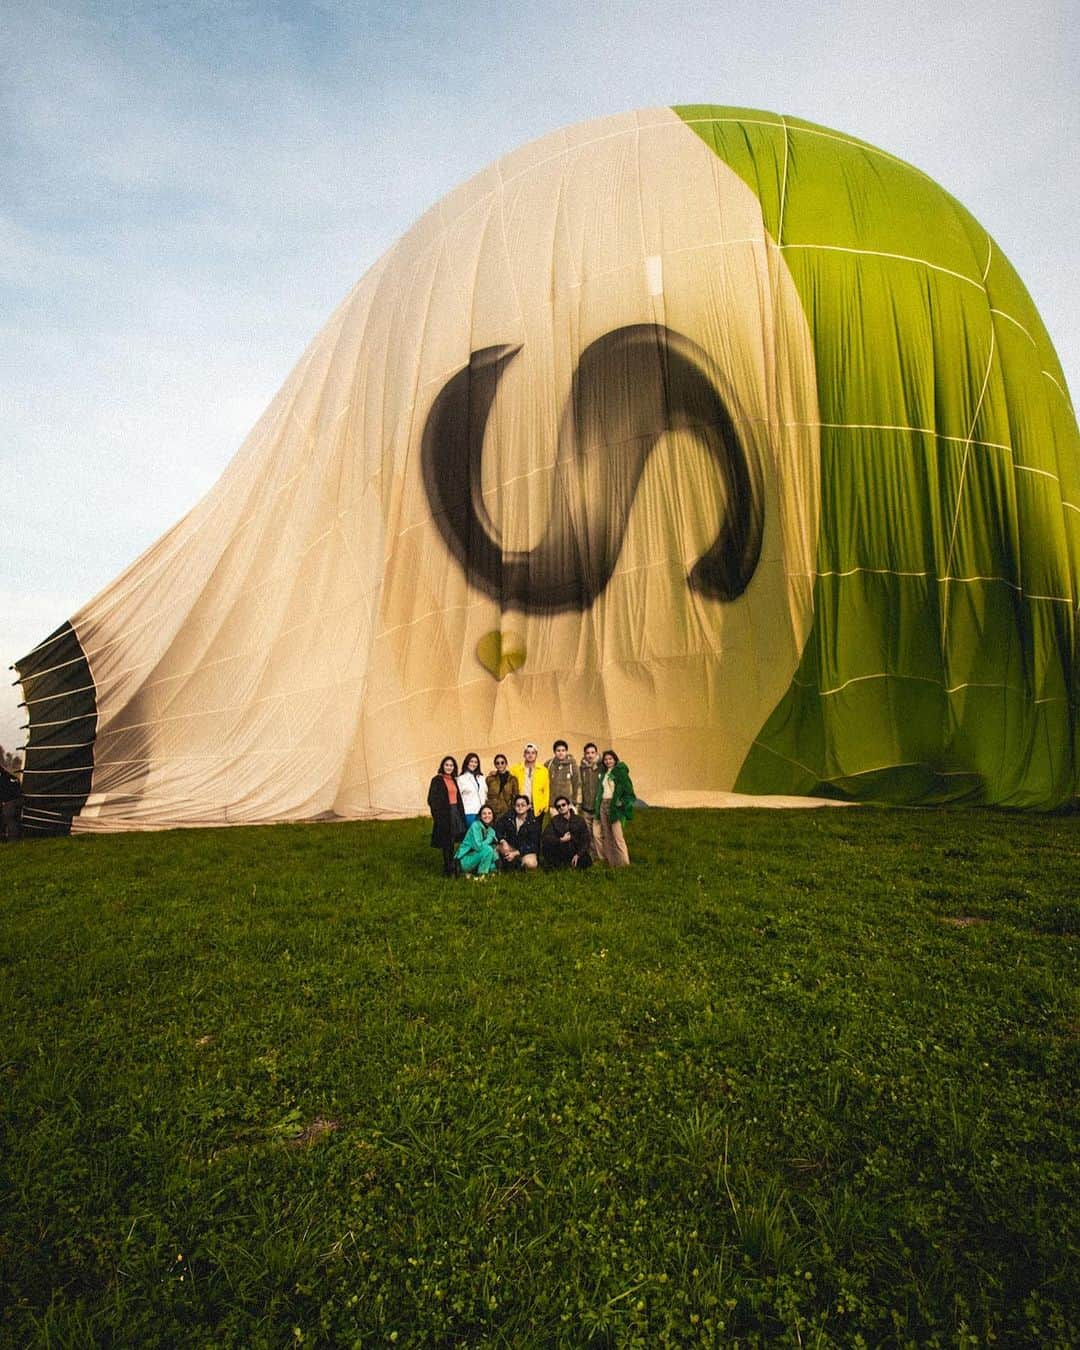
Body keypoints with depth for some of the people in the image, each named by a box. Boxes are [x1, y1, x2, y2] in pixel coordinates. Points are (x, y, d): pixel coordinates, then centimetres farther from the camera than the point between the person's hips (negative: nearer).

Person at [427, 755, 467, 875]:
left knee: (452, 842, 9)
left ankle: (451, 869, 18)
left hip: (455, 812, 6)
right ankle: (449, 870, 5)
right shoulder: (437, 780, -5)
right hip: (444, 814, -6)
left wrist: (460, 814, 12)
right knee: (447, 843, -2)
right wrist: (436, 816, -16)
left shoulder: (453, 780, 15)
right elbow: (432, 799, -10)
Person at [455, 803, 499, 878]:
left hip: (475, 857, 8)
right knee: (488, 849, -26)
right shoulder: (475, 825, -15)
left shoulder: (491, 830, 7)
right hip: (465, 860, -8)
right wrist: (490, 838, -16)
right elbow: (478, 846, -25)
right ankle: (480, 877, -12)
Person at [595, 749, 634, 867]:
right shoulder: (604, 773, 15)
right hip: (603, 805, 7)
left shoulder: (620, 771, -5)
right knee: (607, 835, 9)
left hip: (615, 807, -7)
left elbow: (628, 789, -10)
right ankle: (610, 861, 15)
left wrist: (622, 802, -18)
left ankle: (623, 862, -4)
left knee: (617, 835, -10)